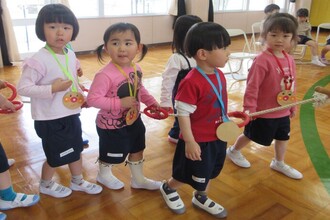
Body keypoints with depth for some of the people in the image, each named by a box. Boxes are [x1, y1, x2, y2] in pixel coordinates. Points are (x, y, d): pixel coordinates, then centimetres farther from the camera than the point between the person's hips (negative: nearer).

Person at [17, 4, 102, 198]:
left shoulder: (71, 54, 2)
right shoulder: (38, 60, -23)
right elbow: (22, 88, -23)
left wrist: (81, 95, 2)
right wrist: (52, 89, -30)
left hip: (71, 114, 7)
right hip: (50, 120, -7)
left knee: (76, 149, 21)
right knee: (56, 157, 10)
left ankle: (78, 181, 44)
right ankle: (46, 185, 39)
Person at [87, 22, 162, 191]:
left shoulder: (136, 69, -6)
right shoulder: (105, 75, -31)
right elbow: (92, 99, -32)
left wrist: (152, 102, 0)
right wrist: (120, 103, -34)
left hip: (134, 119, 7)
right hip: (111, 125, -7)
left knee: (137, 150, 23)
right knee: (111, 155, 17)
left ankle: (138, 179, 47)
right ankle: (104, 175, 50)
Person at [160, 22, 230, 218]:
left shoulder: (219, 75, -2)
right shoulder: (192, 82, -29)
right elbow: (183, 114, -24)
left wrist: (226, 122, 14)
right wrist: (189, 142, -22)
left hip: (218, 136, 8)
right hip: (199, 140, -8)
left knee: (209, 171, 25)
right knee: (188, 174, 14)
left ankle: (201, 198, 50)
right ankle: (168, 188, 44)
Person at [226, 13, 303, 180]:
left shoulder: (289, 59, 0)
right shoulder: (262, 60, -25)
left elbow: (292, 84, 10)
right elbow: (252, 86, -24)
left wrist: (293, 105, 16)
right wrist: (249, 108, -23)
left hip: (283, 111, 7)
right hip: (263, 111, -7)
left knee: (283, 137, 22)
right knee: (251, 136, 13)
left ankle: (278, 163, 45)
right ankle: (233, 151, 40)